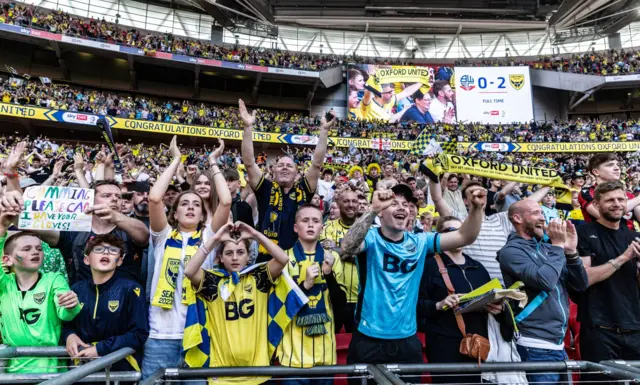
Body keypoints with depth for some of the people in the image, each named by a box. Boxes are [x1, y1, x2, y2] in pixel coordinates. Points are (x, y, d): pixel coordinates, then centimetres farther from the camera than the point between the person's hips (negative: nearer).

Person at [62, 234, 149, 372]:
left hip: (122, 367, -3)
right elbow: (66, 324, 19)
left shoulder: (130, 289, -5)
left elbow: (139, 334, -8)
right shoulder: (76, 289, 8)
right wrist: (69, 335, -1)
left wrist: (100, 349, -13)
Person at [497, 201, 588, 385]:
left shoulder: (547, 248, 10)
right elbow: (545, 280, -25)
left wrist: (571, 251, -5)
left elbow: (581, 284, 9)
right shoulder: (511, 250, -11)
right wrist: (558, 246, -13)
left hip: (558, 343, 7)